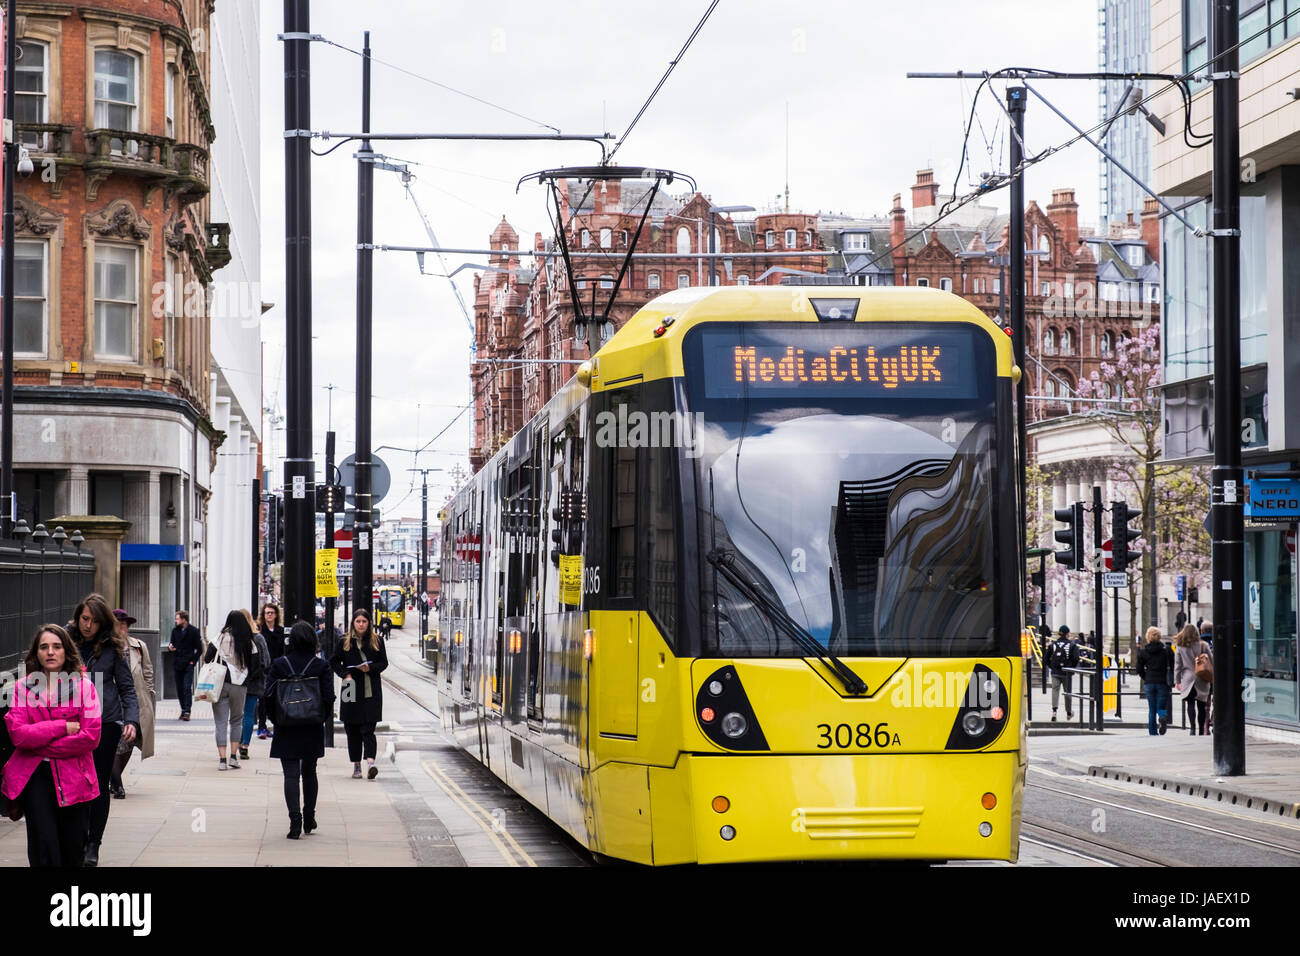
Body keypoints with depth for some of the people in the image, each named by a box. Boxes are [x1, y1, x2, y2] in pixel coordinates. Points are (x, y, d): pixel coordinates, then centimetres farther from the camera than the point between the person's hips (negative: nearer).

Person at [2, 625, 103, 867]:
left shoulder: (83, 685, 1)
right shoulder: (23, 686, 4)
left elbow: (91, 736, -8)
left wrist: (39, 744, -9)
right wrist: (62, 727, -14)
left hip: (74, 777, 0)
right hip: (35, 776, 0)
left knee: (73, 852, 6)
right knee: (44, 849, -9)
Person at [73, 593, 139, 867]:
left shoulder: (113, 647, 0)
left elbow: (127, 687, 4)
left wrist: (132, 720, -10)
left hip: (106, 723, 0)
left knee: (99, 785, 5)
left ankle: (93, 845, 14)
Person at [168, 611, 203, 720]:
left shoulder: (193, 631, -3)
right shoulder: (175, 630, 10)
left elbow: (199, 649, 1)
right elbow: (173, 644, 17)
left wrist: (193, 661, -7)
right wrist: (170, 647, -7)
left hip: (188, 665, -5)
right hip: (177, 665, 5)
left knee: (187, 688, -12)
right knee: (179, 689, 7)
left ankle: (187, 712, -14)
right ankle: (183, 710, 17)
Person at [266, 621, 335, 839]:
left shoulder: (279, 664, -5)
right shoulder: (322, 666, -5)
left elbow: (269, 695, -8)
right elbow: (329, 697, -8)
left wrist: (276, 720, 4)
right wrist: (322, 719, 6)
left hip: (286, 731, -1)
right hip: (313, 731, 1)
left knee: (291, 775, 0)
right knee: (309, 773, 17)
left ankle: (295, 819, -14)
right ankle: (309, 820, 22)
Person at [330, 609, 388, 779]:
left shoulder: (377, 641, 6)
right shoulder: (345, 642, 6)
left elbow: (384, 662, 7)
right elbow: (334, 661, 10)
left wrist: (370, 668, -11)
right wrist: (345, 674, -6)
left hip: (371, 691, -2)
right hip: (351, 689, 2)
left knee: (368, 728, -10)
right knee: (352, 729, 4)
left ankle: (370, 763, -22)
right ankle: (356, 765, 12)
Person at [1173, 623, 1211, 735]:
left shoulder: (1180, 647, 0)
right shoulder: (1203, 645, 1)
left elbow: (1177, 665, 2)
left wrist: (1177, 681, 6)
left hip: (1188, 679, -1)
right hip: (1202, 680, 1)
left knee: (1190, 705, -2)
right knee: (1201, 705, 8)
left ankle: (1193, 728, -18)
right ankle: (1201, 729, 11)